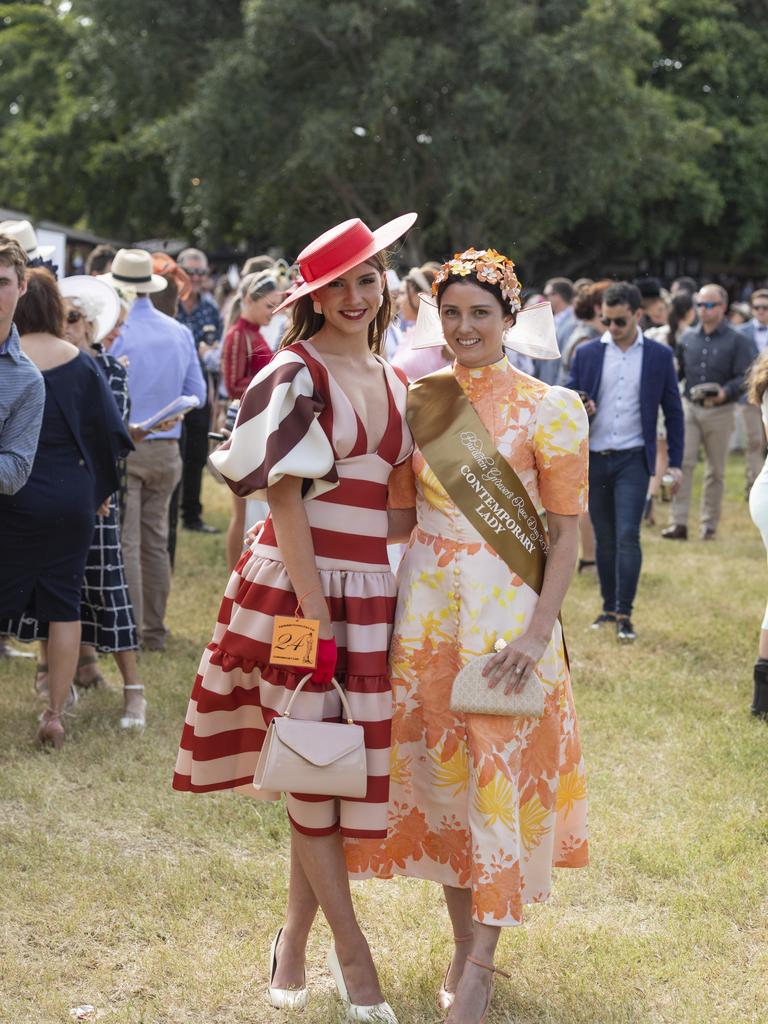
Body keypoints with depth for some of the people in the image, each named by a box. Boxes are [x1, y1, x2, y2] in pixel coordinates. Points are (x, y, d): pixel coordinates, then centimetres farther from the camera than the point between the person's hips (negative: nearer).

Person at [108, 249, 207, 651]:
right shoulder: (179, 333, 5)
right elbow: (196, 394, 9)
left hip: (122, 448, -5)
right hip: (166, 449, 5)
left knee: (124, 542, -2)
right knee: (155, 541, 13)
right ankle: (154, 630, 18)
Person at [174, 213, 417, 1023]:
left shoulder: (392, 383, 12)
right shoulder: (294, 376, -8)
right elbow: (285, 498, -12)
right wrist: (316, 618, -17)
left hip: (371, 593, 6)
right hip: (299, 587, -6)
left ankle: (294, 941, 21)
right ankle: (353, 956, 7)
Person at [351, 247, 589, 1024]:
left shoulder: (548, 408, -6)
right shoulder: (416, 399, 5)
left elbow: (567, 533, -7)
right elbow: (398, 513, 10)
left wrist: (538, 632, -16)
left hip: (507, 606, -4)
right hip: (426, 603, 4)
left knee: (502, 774, -2)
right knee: (440, 769, 9)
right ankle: (463, 946, 23)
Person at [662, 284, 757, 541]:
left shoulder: (737, 341, -3)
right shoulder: (687, 338, 7)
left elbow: (745, 377, -9)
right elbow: (678, 371, 15)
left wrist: (726, 392, -25)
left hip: (720, 411, -2)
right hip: (689, 407, 2)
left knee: (716, 470, 7)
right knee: (682, 462, -12)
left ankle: (709, 526, 17)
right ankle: (678, 523, -13)